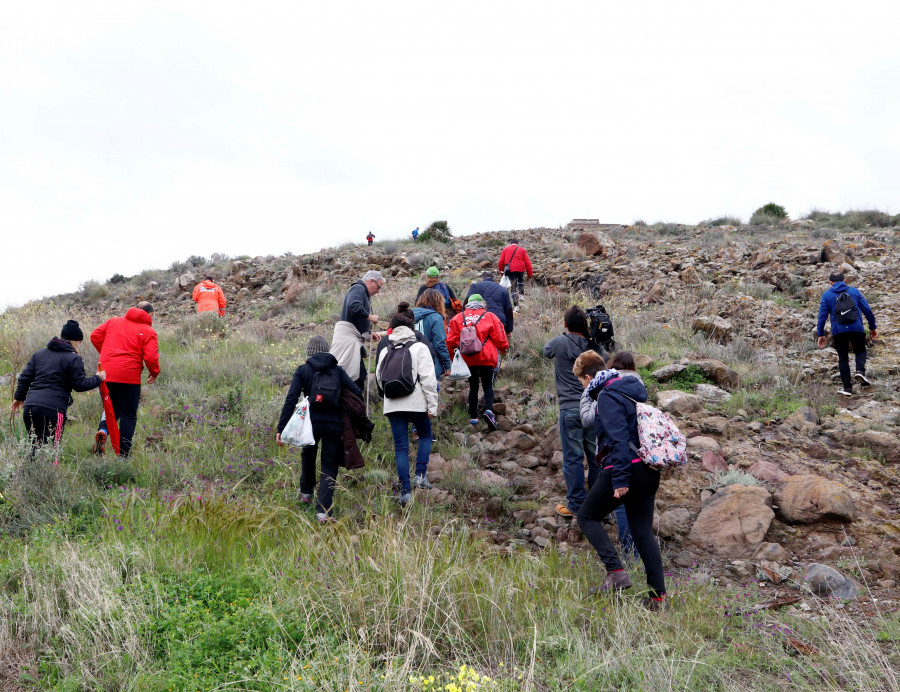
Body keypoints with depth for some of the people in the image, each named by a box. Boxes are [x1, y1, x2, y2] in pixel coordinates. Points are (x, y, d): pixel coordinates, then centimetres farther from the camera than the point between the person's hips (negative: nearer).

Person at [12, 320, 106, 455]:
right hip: (52, 409, -6)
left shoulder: (39, 354, 20)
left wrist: (19, 397, 30)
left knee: (36, 447, 14)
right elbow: (80, 385, -3)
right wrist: (98, 379, 13)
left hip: (29, 407, 6)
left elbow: (25, 377, 19)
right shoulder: (73, 359, -1)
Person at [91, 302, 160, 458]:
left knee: (110, 408, 23)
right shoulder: (148, 331, 0)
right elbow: (151, 357, -9)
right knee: (128, 415, 8)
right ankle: (123, 454, 6)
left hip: (105, 374, 4)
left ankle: (103, 430, -8)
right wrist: (154, 373, 9)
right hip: (129, 376, -4)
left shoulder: (113, 321, 13)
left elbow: (95, 336, 10)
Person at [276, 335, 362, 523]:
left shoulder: (302, 370, 2)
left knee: (308, 454, 30)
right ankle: (323, 510, -8)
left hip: (311, 423, 0)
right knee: (330, 467, 6)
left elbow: (291, 400, -5)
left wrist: (281, 428, -6)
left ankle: (306, 492, 46)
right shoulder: (337, 370, 7)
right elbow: (356, 392, -2)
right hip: (334, 424, 0)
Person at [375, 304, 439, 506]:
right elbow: (428, 379, -10)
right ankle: (420, 475, 8)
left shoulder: (385, 351, 10)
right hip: (416, 403, -3)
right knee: (425, 435, 22)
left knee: (400, 448, 4)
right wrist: (432, 405, -8)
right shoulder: (419, 348, -3)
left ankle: (406, 491, 0)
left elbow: (379, 379, 13)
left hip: (393, 405, 3)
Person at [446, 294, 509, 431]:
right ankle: (489, 409, -21)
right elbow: (500, 338, 2)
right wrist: (504, 348, 23)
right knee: (488, 386, 5)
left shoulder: (458, 318, 4)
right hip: (486, 358, -2)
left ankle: (473, 417, 15)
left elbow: (451, 341, 6)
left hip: (467, 359, 2)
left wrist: (452, 351, 25)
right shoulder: (489, 316, -1)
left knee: (473, 386, 14)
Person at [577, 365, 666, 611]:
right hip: (649, 472, 8)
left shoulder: (608, 398, -7)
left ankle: (616, 571, -9)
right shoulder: (635, 396, 20)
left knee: (587, 517, 7)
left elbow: (618, 438, -18)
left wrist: (620, 479, -23)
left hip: (627, 468, -8)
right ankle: (658, 596, 7)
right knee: (643, 530, 10)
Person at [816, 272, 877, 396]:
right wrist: (872, 327, 16)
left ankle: (847, 387, 6)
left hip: (838, 331, 0)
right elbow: (867, 310, 8)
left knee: (843, 358, 10)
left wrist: (821, 334, 6)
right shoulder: (854, 291, 10)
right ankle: (860, 370, -8)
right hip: (857, 328, 0)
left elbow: (822, 316, 2)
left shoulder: (826, 295, 7)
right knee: (860, 351, 21)